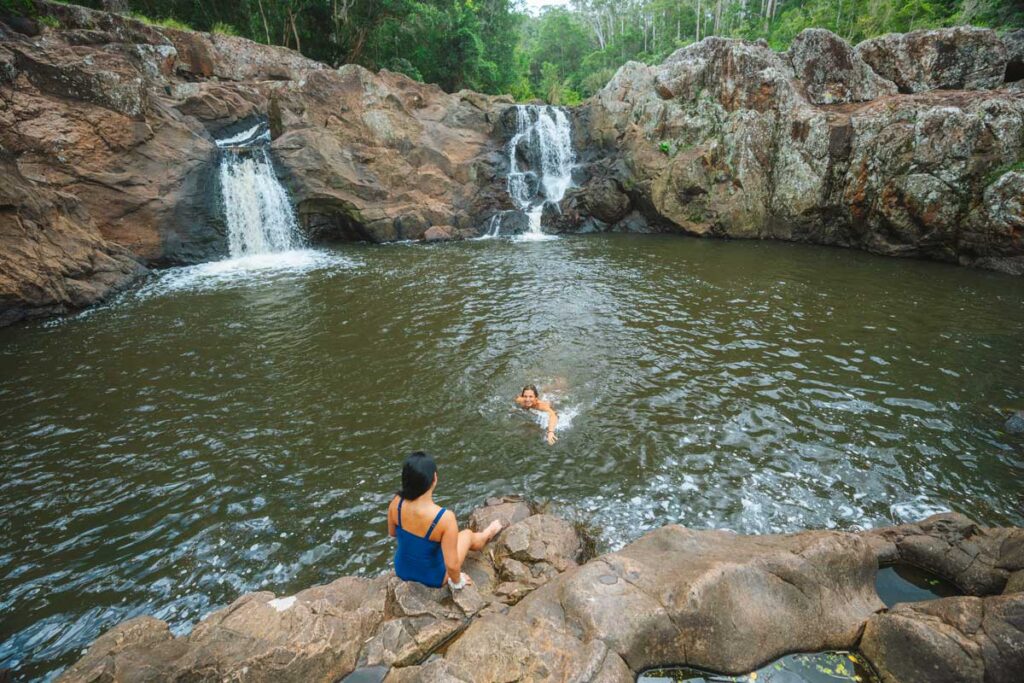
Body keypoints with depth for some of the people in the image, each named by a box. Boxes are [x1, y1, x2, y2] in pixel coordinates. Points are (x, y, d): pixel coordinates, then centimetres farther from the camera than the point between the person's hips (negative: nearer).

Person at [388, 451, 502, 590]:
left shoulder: (396, 503, -24)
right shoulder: (445, 517, -37)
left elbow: (392, 533, -2)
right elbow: (451, 565, -29)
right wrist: (457, 582, -7)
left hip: (402, 570, 4)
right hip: (432, 578, -3)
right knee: (468, 535, 22)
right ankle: (487, 535, 56)